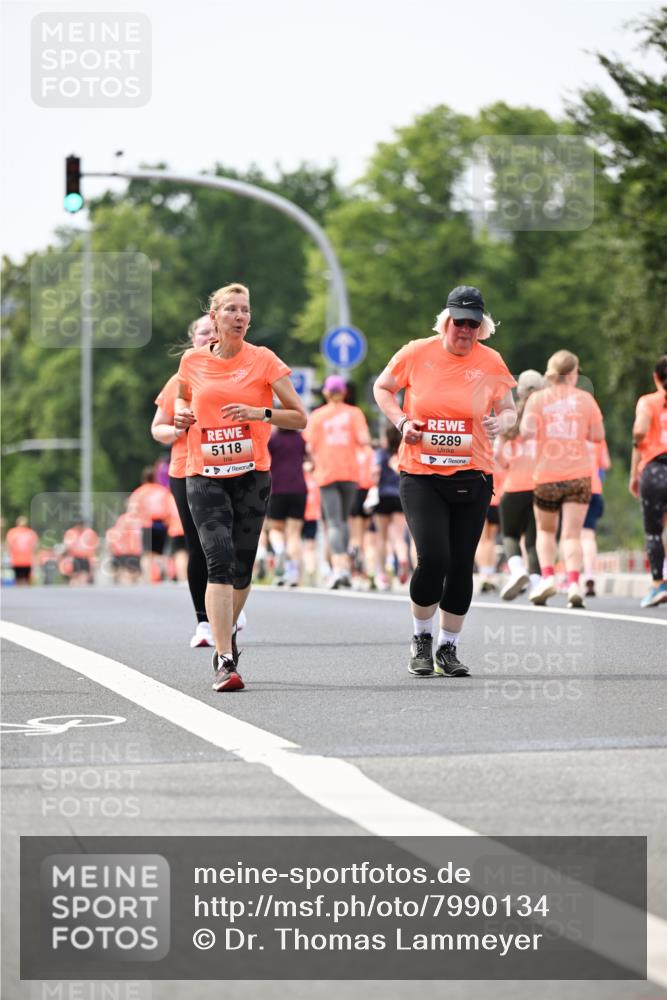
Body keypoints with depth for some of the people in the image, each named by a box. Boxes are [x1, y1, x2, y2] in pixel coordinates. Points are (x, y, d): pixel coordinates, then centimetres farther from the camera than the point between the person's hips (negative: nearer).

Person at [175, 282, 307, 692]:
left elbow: (300, 417, -2)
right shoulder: (193, 361, 4)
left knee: (242, 567, 8)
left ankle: (226, 635, 37)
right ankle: (225, 661, -20)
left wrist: (259, 413, -17)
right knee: (219, 562, -16)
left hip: (252, 474, 0)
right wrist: (182, 414, 3)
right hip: (205, 476, 0)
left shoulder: (263, 360, -2)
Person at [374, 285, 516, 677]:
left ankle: (448, 648, 21)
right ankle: (421, 639, 9)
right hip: (421, 475, -2)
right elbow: (382, 388, 13)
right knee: (432, 558, -15)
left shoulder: (491, 362, 1)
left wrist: (500, 423, -13)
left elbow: (509, 410, 11)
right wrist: (402, 421, -4)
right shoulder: (416, 354, -3)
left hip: (472, 478, 2)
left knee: (461, 566, 4)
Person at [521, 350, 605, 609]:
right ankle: (574, 583, -18)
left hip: (547, 475, 0)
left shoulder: (537, 399, -2)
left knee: (545, 530, 18)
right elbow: (598, 435, 2)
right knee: (572, 534, -2)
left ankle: (547, 576, 2)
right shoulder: (584, 399, 1)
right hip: (578, 474, 0)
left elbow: (527, 431, -13)